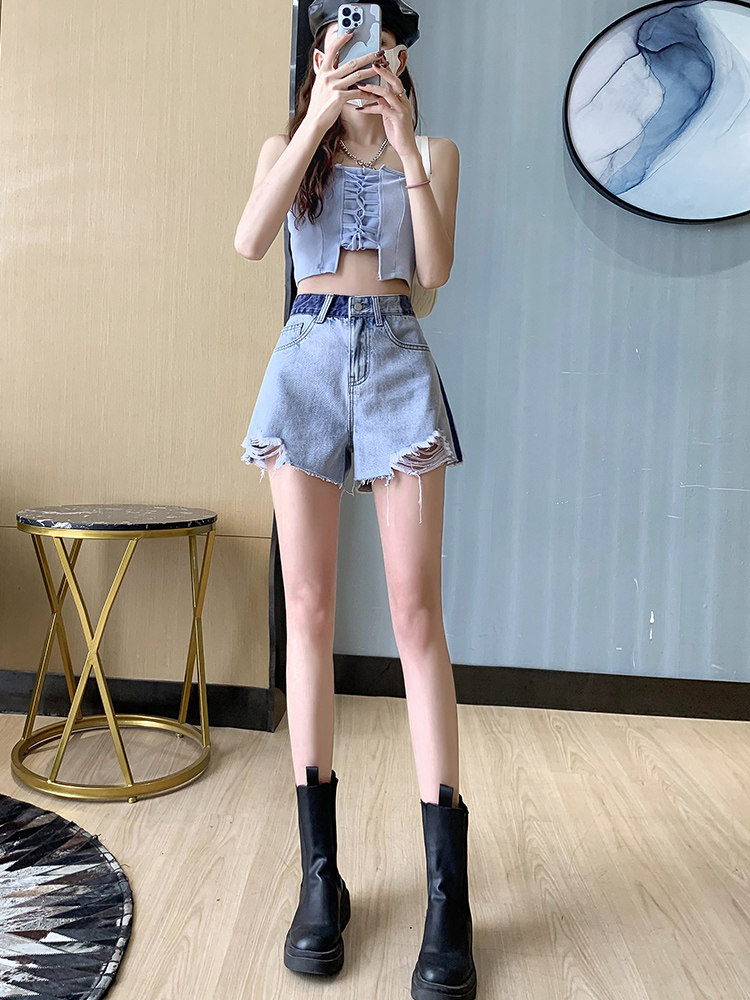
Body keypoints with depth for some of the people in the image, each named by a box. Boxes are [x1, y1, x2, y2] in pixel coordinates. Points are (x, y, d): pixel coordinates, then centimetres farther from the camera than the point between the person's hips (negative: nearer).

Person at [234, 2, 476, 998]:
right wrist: (315, 125, -9)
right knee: (309, 610, -4)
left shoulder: (434, 151, 15)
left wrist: (406, 146, -6)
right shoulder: (286, 147, 16)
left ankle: (448, 891, -1)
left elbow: (437, 268, -1)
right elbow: (250, 242, -4)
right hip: (308, 360, 1)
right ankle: (320, 870, 7)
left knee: (416, 612, -8)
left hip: (397, 362, -1)